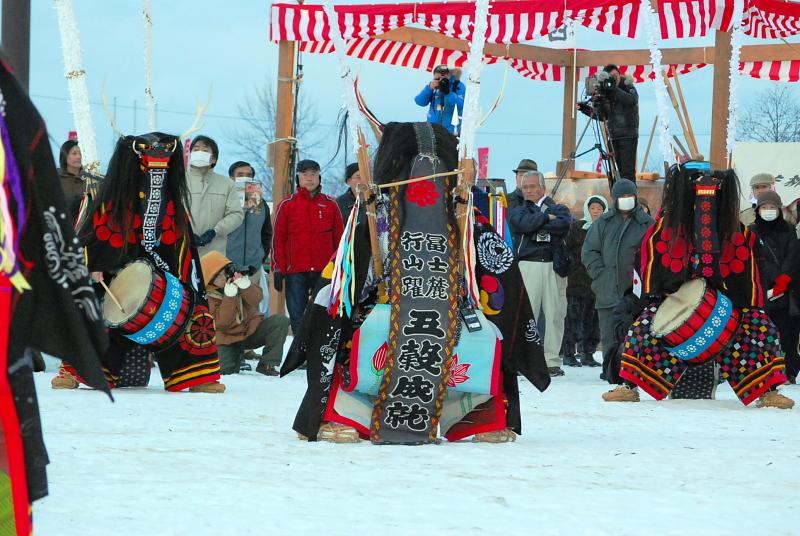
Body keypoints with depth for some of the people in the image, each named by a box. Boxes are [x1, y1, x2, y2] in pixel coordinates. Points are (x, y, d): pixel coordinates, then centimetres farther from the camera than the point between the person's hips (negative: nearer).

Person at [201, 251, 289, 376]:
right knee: (224, 370, -27)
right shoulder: (209, 297, -14)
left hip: (252, 329, 2)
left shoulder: (241, 277, -5)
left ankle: (266, 364, -13)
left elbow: (257, 299, -18)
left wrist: (243, 283, -35)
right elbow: (222, 322, -24)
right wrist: (229, 294, -31)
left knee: (281, 321, -23)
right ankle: (238, 355, 13)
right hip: (228, 339, -2)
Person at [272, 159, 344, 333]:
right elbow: (278, 239, 5)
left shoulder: (330, 205, 9)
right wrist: (278, 269, -2)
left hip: (325, 272, 1)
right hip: (296, 272, -1)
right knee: (297, 316, -2)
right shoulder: (287, 205, 5)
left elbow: (340, 238, 11)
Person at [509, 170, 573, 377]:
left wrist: (537, 227, -5)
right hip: (528, 265, -1)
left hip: (554, 266, 1)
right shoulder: (517, 211, 15)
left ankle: (552, 361, 5)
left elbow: (564, 225, -6)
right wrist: (546, 217, 1)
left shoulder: (558, 209, 17)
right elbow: (525, 223, -8)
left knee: (555, 313, 0)